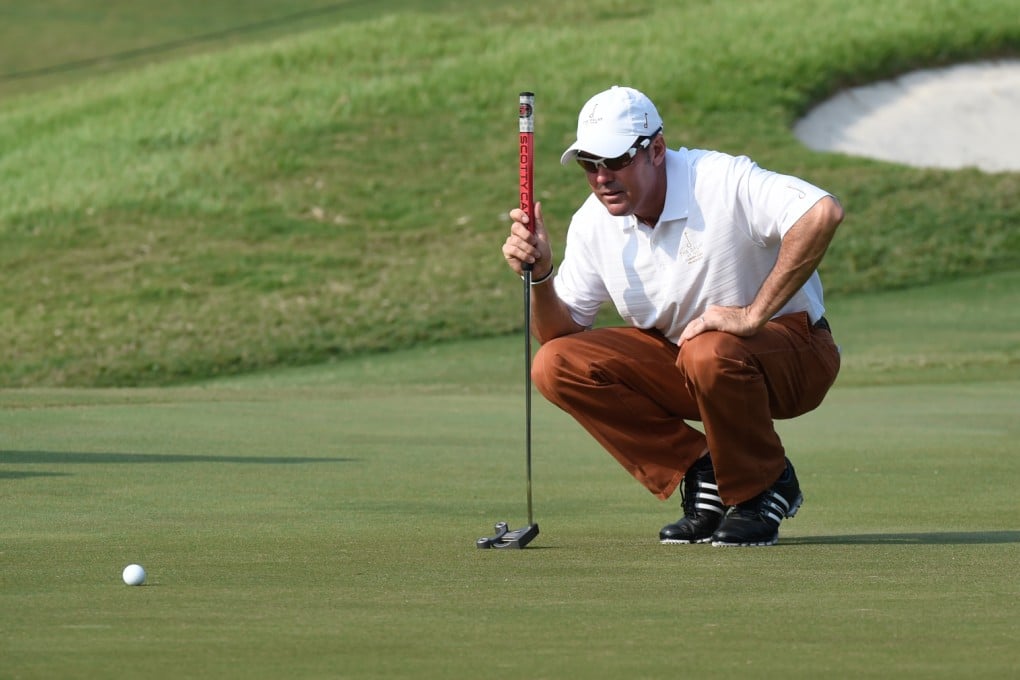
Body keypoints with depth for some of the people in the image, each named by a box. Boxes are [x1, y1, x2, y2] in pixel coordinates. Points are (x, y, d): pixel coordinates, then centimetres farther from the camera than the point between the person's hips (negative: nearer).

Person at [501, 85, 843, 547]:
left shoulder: (722, 181, -24)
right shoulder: (593, 223, -4)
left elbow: (823, 213, -40)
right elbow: (561, 333, 0)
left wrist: (754, 315, -37)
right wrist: (540, 276, -22)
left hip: (791, 351, -6)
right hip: (678, 359, 6)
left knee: (710, 354, -39)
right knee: (556, 365, -11)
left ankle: (765, 488, -10)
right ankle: (703, 474, -2)